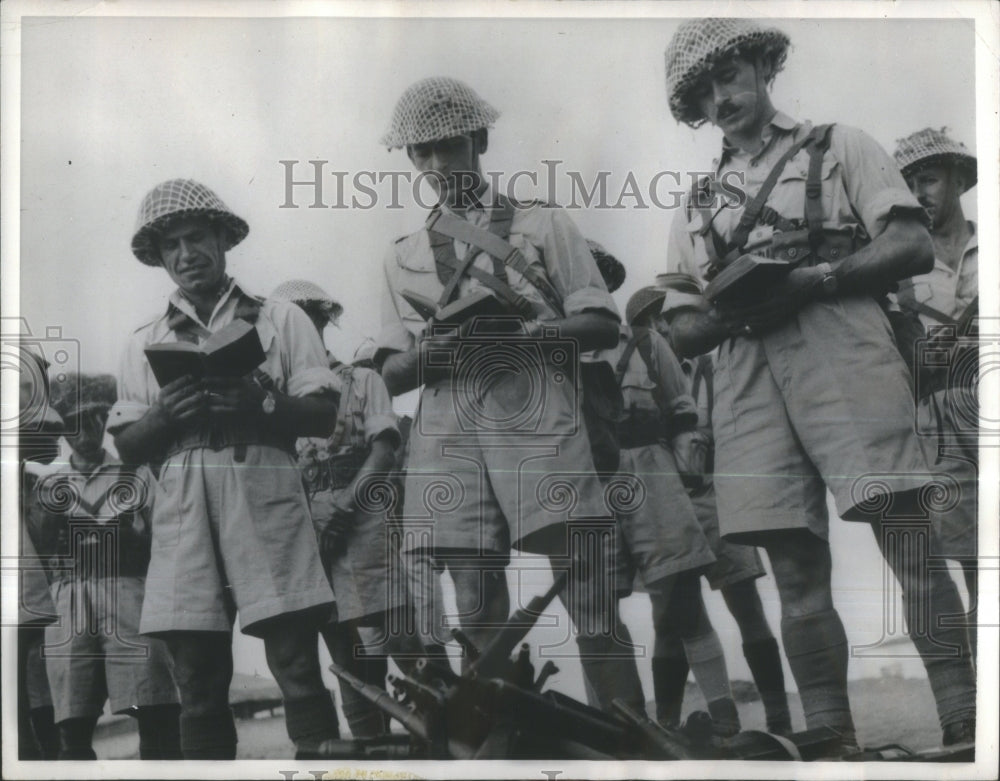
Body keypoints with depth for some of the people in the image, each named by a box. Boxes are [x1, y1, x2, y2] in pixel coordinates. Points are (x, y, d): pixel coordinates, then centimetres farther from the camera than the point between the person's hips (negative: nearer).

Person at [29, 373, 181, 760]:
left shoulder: (134, 472, 14)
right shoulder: (49, 483, 18)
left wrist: (129, 533, -6)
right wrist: (49, 515, -7)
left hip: (127, 592, -1)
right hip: (69, 601, 2)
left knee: (155, 713, -13)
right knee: (72, 724, -4)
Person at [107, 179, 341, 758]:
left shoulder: (281, 319, 13)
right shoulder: (146, 342, 19)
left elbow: (325, 415, 5)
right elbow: (128, 448, 14)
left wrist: (261, 404, -12)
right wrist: (165, 415, -6)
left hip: (266, 500, -2)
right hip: (183, 510, 2)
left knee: (298, 671, -8)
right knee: (198, 683, 1)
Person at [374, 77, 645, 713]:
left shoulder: (544, 225, 14)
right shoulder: (405, 257, 21)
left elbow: (603, 326, 6)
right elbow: (393, 374, 16)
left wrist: (520, 330, -11)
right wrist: (428, 352, -7)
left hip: (540, 423, -2)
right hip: (450, 434, 3)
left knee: (590, 600, -9)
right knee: (477, 616, -2)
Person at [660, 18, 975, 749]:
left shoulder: (837, 146, 17)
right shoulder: (699, 204, 26)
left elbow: (913, 244, 4)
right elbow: (683, 330, 19)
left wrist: (813, 279, -10)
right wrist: (730, 309, -4)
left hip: (842, 349, -3)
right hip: (748, 375, 4)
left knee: (909, 543, -13)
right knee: (797, 569, -1)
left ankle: (963, 723, -13)